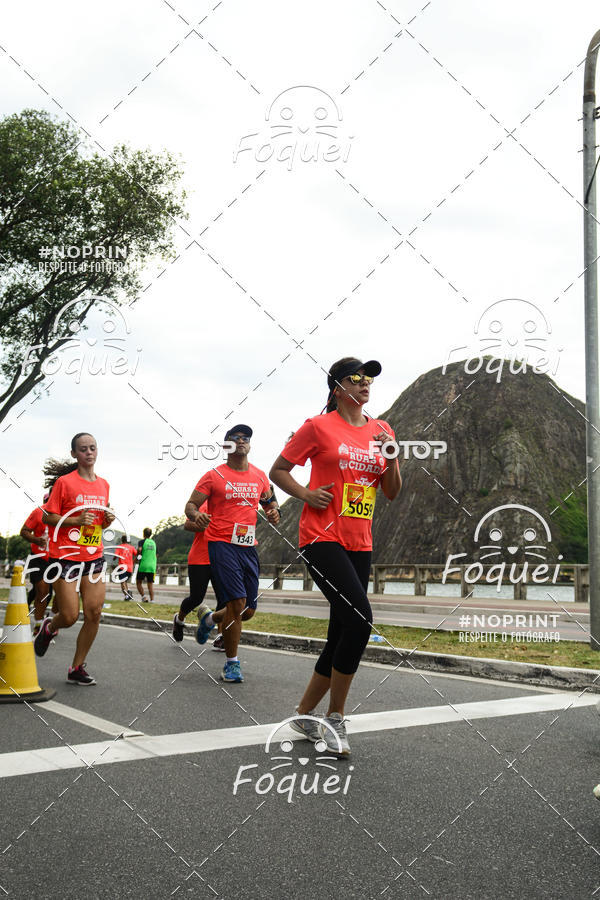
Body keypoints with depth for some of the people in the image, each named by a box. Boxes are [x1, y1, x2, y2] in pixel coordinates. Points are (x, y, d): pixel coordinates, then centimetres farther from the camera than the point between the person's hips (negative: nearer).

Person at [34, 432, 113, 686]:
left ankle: (77, 668, 10)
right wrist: (78, 520, -19)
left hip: (94, 557, 5)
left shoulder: (103, 484, 11)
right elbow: (48, 517, -6)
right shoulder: (65, 482, -6)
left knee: (94, 614, -4)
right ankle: (48, 627, 32)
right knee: (70, 617, -5)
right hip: (66, 556, -5)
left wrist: (108, 520, 0)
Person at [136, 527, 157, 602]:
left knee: (139, 582, 8)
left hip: (143, 566, -4)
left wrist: (138, 554, -2)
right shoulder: (153, 542, 13)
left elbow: (139, 549, -20)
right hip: (152, 566, 4)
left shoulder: (142, 541, -2)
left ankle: (143, 597, -8)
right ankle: (152, 599, -4)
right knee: (150, 584, 5)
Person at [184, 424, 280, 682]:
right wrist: (196, 515, -22)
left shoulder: (260, 476, 12)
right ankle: (232, 663, 1)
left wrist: (274, 511, 1)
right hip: (222, 544, -5)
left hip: (249, 547, 5)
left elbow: (270, 500, 25)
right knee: (237, 603, -15)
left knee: (248, 611, 8)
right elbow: (191, 504, 1)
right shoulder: (214, 476, -1)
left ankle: (209, 617, 39)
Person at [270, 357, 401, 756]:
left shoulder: (382, 430, 13)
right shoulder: (319, 427, -2)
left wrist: (391, 458, -1)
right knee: (360, 619, -20)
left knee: (342, 635, 7)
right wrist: (307, 495, -10)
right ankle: (335, 718, -5)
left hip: (360, 544, 6)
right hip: (322, 538, -6)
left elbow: (392, 492, 16)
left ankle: (305, 713, 23)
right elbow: (278, 471, 5)